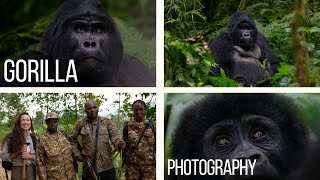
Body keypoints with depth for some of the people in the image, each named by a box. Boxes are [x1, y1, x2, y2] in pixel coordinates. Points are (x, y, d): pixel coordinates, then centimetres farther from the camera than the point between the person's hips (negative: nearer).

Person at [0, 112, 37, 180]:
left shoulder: (33, 138, 5)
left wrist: (30, 156, -13)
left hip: (31, 170, 3)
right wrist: (18, 152, -15)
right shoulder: (11, 138, -5)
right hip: (17, 170, -2)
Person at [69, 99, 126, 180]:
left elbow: (115, 136, -5)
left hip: (107, 166, 0)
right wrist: (76, 153, 5)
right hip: (88, 166, 0)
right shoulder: (81, 124, 6)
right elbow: (71, 139, 17)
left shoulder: (106, 122, 5)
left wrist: (119, 143, -27)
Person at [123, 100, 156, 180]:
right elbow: (124, 144, 11)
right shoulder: (128, 126, 5)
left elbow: (156, 144, 6)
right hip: (132, 164, 1)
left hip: (149, 164, -1)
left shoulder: (151, 125, 3)